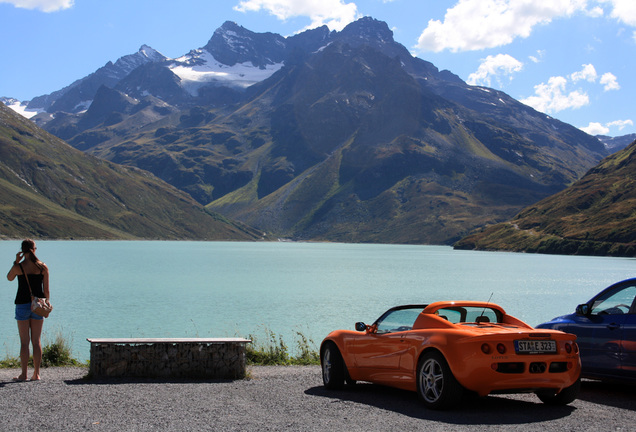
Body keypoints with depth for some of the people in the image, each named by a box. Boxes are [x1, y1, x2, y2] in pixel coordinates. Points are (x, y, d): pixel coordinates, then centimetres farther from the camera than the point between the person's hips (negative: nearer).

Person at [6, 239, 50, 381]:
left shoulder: (18, 267, -9)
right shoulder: (43, 267, -3)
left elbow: (9, 278, 14)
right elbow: (46, 290, 1)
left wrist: (16, 261, 9)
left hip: (22, 304, -2)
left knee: (24, 342, 3)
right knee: (36, 341, 9)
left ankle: (24, 374, 5)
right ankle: (36, 374, 10)